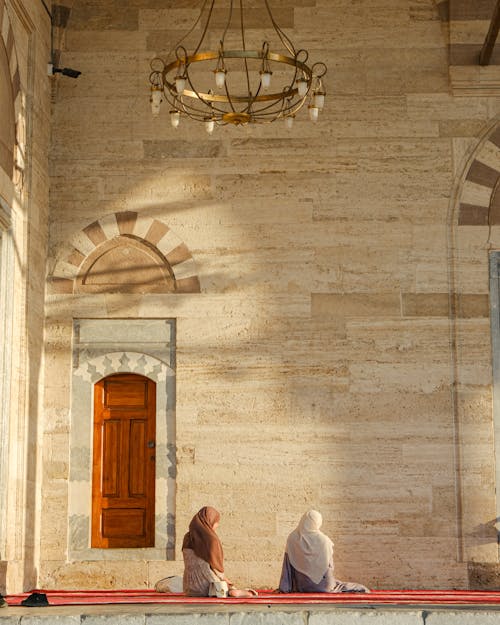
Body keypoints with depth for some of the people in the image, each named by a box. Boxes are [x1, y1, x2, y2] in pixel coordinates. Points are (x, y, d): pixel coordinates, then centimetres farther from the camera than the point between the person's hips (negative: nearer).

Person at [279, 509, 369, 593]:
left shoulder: (292, 539, -7)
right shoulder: (323, 540, -14)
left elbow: (287, 566, -4)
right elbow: (329, 566, -7)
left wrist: (284, 588, 2)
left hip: (301, 587, 4)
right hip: (322, 585, -4)